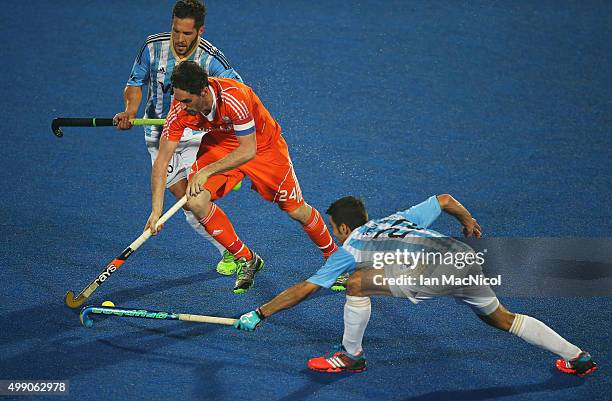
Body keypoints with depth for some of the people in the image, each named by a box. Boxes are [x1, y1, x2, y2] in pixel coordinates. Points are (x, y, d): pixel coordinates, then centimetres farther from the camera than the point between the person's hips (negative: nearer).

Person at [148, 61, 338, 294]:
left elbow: (248, 151, -33)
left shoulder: (235, 98, -39)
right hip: (218, 145, 4)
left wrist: (207, 171, -38)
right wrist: (156, 210, -25)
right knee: (195, 202, -19)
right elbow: (162, 160, -20)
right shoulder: (180, 109, -26)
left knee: (296, 210, 1)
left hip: (261, 145, -3)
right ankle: (246, 260, 2)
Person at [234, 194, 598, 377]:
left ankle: (351, 356, 11)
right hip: (469, 260, 8)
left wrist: (260, 314, 22)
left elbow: (304, 289, 15)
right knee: (501, 318, 27)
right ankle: (577, 357, 27)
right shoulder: (399, 218, 31)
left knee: (357, 283, 0)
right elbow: (444, 200, 37)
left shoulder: (351, 248, 15)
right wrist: (468, 221, 56)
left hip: (437, 271, -8)